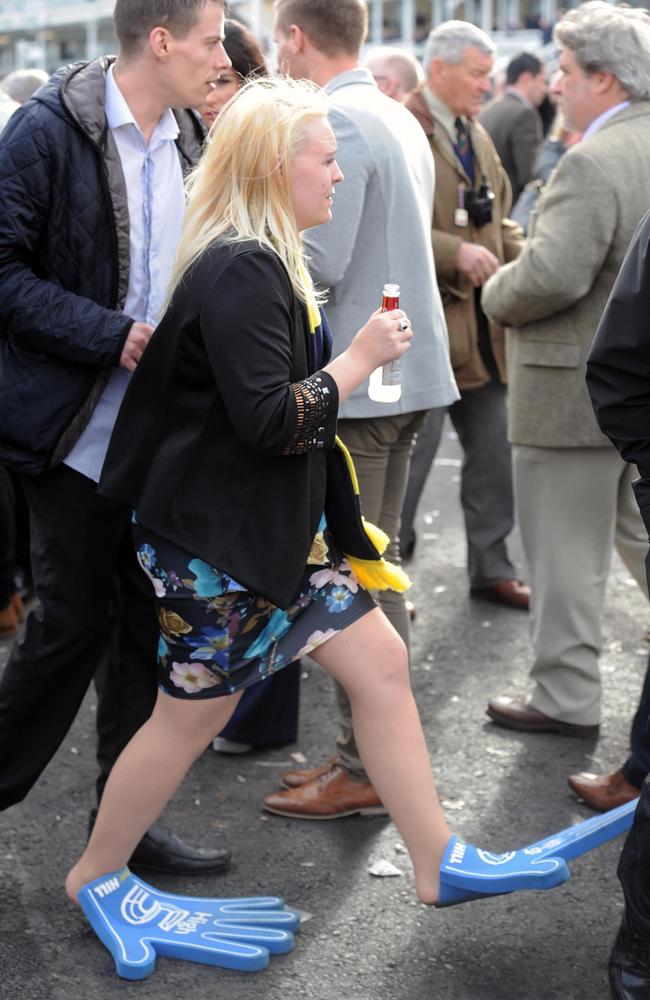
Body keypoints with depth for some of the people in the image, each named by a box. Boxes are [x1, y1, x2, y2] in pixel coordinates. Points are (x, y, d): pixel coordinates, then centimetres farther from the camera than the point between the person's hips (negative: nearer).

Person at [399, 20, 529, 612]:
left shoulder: (477, 136, 16)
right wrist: (456, 253, -28)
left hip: (483, 326, 8)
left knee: (494, 453, 13)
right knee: (409, 458, -1)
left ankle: (491, 569, 27)